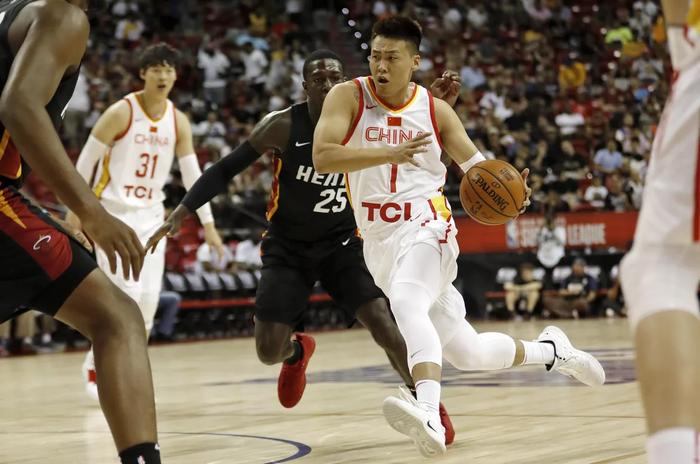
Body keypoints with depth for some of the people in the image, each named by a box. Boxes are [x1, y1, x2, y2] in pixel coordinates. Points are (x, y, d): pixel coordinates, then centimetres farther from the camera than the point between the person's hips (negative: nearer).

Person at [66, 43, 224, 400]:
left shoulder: (178, 121, 4)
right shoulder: (121, 112, -12)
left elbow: (192, 173, 10)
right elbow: (86, 159, -7)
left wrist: (207, 224, 8)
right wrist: (76, 207, -8)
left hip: (151, 216, 5)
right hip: (114, 213, -5)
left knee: (148, 300, -1)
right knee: (127, 295, -15)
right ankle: (95, 364, 2)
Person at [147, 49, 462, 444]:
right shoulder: (283, 126, -17)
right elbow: (226, 169, -10)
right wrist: (182, 212, -18)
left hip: (342, 243, 0)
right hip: (288, 248, 0)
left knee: (382, 322, -20)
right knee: (269, 351, -6)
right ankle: (298, 351, 34)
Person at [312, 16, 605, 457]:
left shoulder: (435, 109, 1)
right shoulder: (349, 97, -2)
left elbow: (475, 162, 10)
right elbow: (322, 157, -17)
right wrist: (390, 154, -29)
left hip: (424, 227, -3)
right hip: (379, 242, 3)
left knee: (407, 303, -37)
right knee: (469, 352, 12)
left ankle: (429, 415, -55)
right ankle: (549, 350, 39)